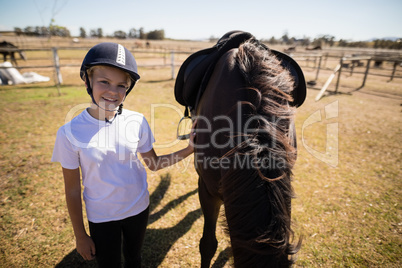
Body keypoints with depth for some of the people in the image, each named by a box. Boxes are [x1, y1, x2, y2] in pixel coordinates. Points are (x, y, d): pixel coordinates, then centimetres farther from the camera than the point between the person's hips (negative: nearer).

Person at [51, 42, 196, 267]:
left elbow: (153, 163, -2)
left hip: (139, 209, 2)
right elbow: (72, 190, -10)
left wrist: (188, 150, -15)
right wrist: (80, 236, -1)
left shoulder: (137, 122, -14)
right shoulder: (71, 133, -19)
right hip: (101, 218, -2)